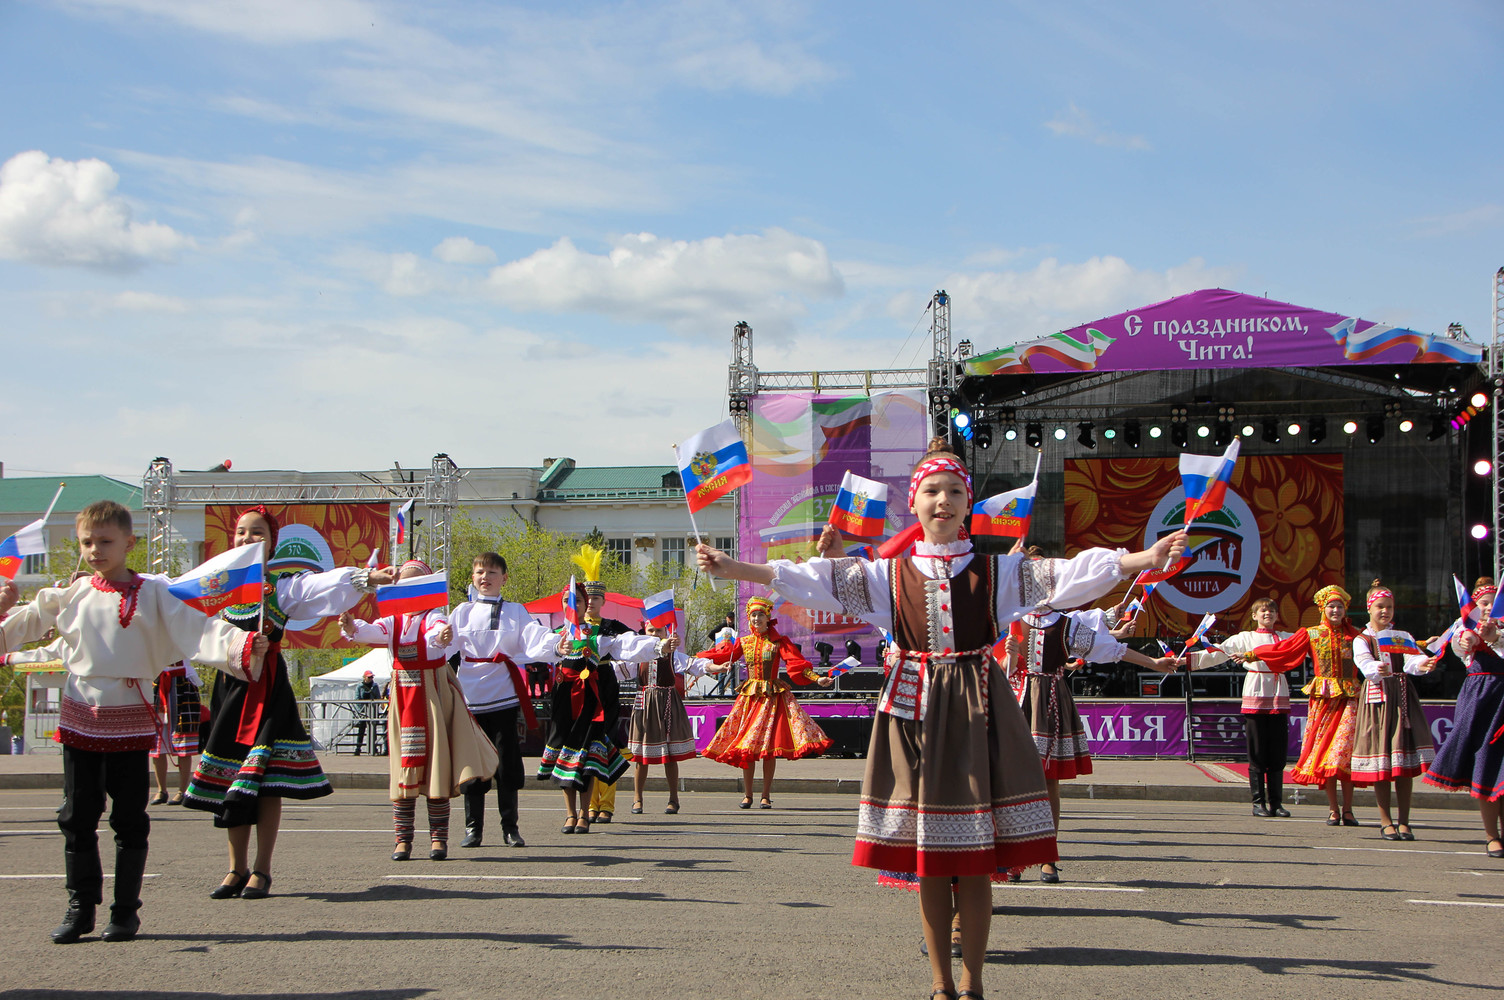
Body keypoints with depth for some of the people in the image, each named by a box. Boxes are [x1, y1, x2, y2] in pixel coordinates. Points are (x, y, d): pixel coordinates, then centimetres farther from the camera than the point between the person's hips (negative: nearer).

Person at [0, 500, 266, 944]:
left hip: (130, 718, -3)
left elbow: (197, 630, -10)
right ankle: (80, 907, 15)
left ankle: (126, 910, 12)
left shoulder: (152, 594, -1)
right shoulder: (70, 596, 8)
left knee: (129, 819, 3)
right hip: (80, 715, 3)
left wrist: (243, 647, -23)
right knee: (77, 816, 6)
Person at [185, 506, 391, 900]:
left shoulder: (283, 584, 1)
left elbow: (328, 584, -14)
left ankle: (262, 869, 1)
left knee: (266, 778, -6)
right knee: (229, 776, 5)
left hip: (268, 686, -4)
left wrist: (369, 577, -29)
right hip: (231, 685, 4)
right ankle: (237, 868, 15)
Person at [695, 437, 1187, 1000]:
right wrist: (732, 569, -5)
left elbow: (1068, 577, -2)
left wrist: (1145, 558, -13)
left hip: (977, 708, -1)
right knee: (927, 860, 5)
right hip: (913, 706, 1)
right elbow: (814, 582, 3)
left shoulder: (995, 570, 6)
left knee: (975, 864, 0)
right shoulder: (889, 573, 7)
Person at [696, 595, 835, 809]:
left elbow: (796, 662, -6)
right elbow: (720, 656, 11)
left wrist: (817, 679, -17)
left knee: (769, 746, -4)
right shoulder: (743, 643, 9)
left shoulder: (778, 642, 1)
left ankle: (766, 796, 6)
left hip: (772, 695, -2)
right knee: (746, 746, 0)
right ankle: (747, 795, 10)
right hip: (749, 695, 2)